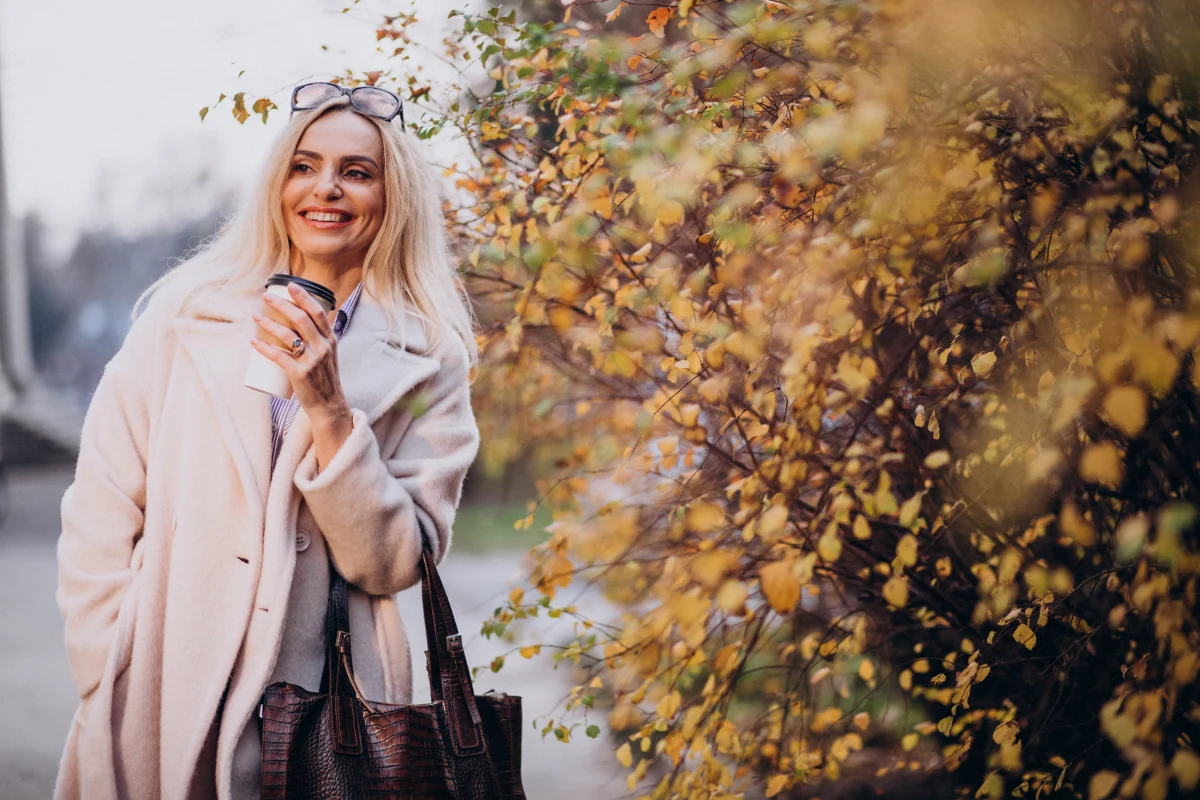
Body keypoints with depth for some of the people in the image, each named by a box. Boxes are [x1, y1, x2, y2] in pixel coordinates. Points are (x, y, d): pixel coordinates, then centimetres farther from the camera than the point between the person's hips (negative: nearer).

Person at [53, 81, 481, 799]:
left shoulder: (427, 363, 1)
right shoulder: (185, 313, 1)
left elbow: (394, 564, -6)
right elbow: (101, 516, 0)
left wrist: (327, 408, -16)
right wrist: (112, 681, -7)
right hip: (160, 708, 0)